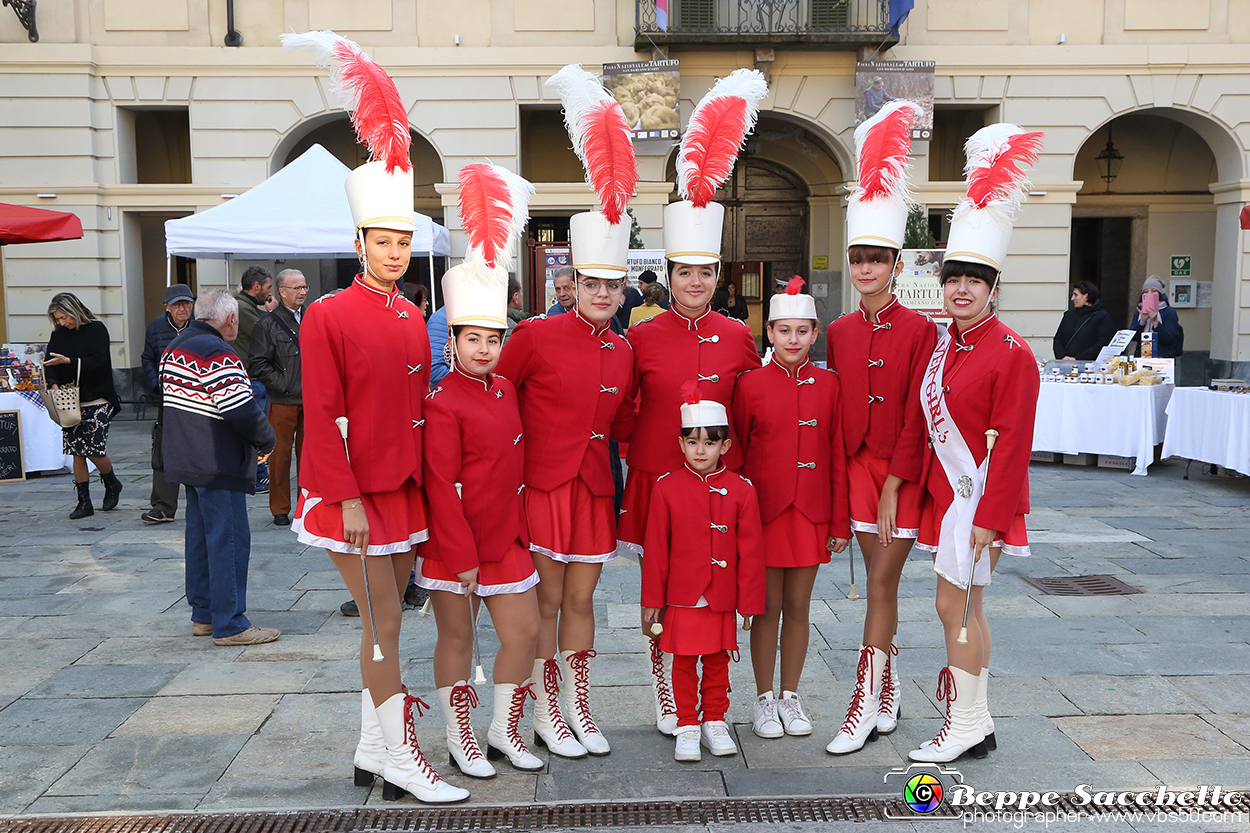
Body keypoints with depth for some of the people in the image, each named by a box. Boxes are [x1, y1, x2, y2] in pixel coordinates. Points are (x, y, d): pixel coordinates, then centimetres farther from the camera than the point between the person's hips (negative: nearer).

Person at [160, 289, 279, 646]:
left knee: (200, 536, 16)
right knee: (229, 540, -4)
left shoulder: (174, 347, 12)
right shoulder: (219, 356, -20)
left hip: (185, 460, 10)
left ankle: (203, 615, 26)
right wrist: (266, 441, -10)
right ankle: (230, 625, 1)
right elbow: (241, 411, -26)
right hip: (218, 466, -10)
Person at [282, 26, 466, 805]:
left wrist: (424, 480, 13)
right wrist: (348, 498, -17)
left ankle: (372, 752, 25)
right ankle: (404, 762, 8)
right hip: (354, 493, -7)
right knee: (384, 624, -3)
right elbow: (322, 418, -13)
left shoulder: (414, 317, 10)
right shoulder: (328, 316, -10)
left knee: (386, 621, 12)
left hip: (406, 489, 7)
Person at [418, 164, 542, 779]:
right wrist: (461, 555, -17)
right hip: (453, 544, -7)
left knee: (524, 632, 10)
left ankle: (505, 732, 27)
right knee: (457, 638, 8)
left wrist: (521, 527, 13)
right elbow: (442, 487, -16)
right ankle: (460, 742, 24)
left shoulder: (506, 390, 7)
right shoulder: (442, 404, -14)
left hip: (507, 538, 7)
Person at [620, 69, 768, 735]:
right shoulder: (641, 337, -2)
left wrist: (739, 471, 7)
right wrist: (640, 455, 2)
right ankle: (667, 698, 22)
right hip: (656, 481, -1)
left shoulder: (738, 338, 2)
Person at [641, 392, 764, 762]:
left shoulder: (741, 491, -4)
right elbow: (656, 550, -1)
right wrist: (652, 600, 0)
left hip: (722, 599, 1)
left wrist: (749, 602, -1)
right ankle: (687, 725, 23)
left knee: (717, 661, 14)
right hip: (682, 598, -1)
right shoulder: (666, 488, -5)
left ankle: (715, 722, 30)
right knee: (684, 662, 8)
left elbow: (751, 551, 0)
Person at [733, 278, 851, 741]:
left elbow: (837, 456, 5)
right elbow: (736, 455, 1)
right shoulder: (750, 385, -4)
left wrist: (840, 523, 3)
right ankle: (765, 700, 20)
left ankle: (791, 698, 25)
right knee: (768, 608, 6)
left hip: (811, 514, 2)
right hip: (765, 512, -2)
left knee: (798, 608, 11)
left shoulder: (828, 385, 3)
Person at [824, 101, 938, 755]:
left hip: (904, 470, -4)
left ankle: (864, 709, 5)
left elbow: (916, 416, -11)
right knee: (881, 583, 11)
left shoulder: (920, 329, -8)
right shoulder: (839, 332, 6)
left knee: (881, 584, -3)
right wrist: (844, 478, 5)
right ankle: (890, 696, 25)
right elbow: (837, 411, 9)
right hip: (857, 467, 4)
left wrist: (893, 485, -14)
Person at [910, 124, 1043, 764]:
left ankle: (962, 728, 11)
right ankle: (978, 725, 25)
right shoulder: (943, 346, 9)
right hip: (946, 490, 8)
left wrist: (988, 517, -18)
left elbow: (1011, 445, -16)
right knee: (968, 607, 13)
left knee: (952, 605, -4)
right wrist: (915, 487, 13)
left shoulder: (1012, 354, -14)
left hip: (979, 495, -8)